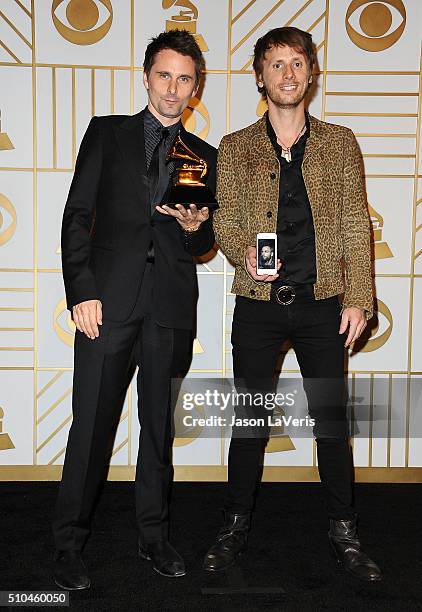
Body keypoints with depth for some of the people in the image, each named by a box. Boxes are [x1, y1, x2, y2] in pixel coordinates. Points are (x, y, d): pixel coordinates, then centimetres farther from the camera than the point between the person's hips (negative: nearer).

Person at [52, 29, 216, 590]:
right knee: (91, 424, 1)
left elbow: (205, 245, 16)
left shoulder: (205, 156, 16)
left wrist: (196, 227, -8)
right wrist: (81, 291, -8)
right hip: (109, 298, -2)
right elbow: (77, 215, 3)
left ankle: (154, 536, 25)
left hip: (171, 304, 2)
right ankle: (69, 545, 16)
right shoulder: (106, 133, 10)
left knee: (160, 427, 10)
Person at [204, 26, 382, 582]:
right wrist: (244, 251, -17)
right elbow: (225, 218, 5)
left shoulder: (340, 143, 8)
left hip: (321, 303, 0)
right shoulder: (235, 148, 8)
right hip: (258, 305, 0)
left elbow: (355, 226, 5)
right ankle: (236, 527, 25)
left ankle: (344, 532, 23)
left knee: (332, 420, 7)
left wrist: (358, 298, -3)